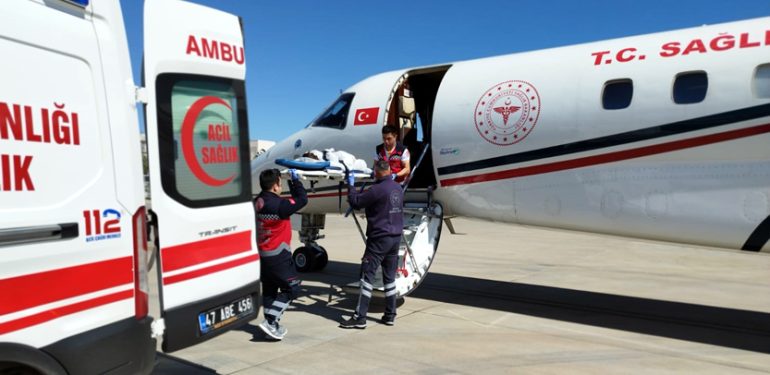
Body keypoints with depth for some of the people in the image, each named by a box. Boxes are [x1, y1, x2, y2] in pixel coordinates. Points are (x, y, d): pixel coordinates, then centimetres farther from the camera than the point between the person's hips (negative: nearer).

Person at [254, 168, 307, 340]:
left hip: (262, 254, 9)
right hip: (277, 256, -9)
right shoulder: (278, 205, -21)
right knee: (291, 288, 2)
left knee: (269, 288, 17)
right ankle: (270, 321, -4)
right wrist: (295, 179, -1)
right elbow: (302, 199, -12)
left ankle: (272, 325, 25)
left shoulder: (257, 202, 3)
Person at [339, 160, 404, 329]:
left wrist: (350, 185, 6)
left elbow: (355, 202, -11)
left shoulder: (378, 189, -17)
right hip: (396, 237, 8)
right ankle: (390, 315, 18)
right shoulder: (398, 188, 8)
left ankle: (360, 317, -2)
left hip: (379, 238, -8)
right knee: (389, 277, 13)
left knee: (367, 275, -3)